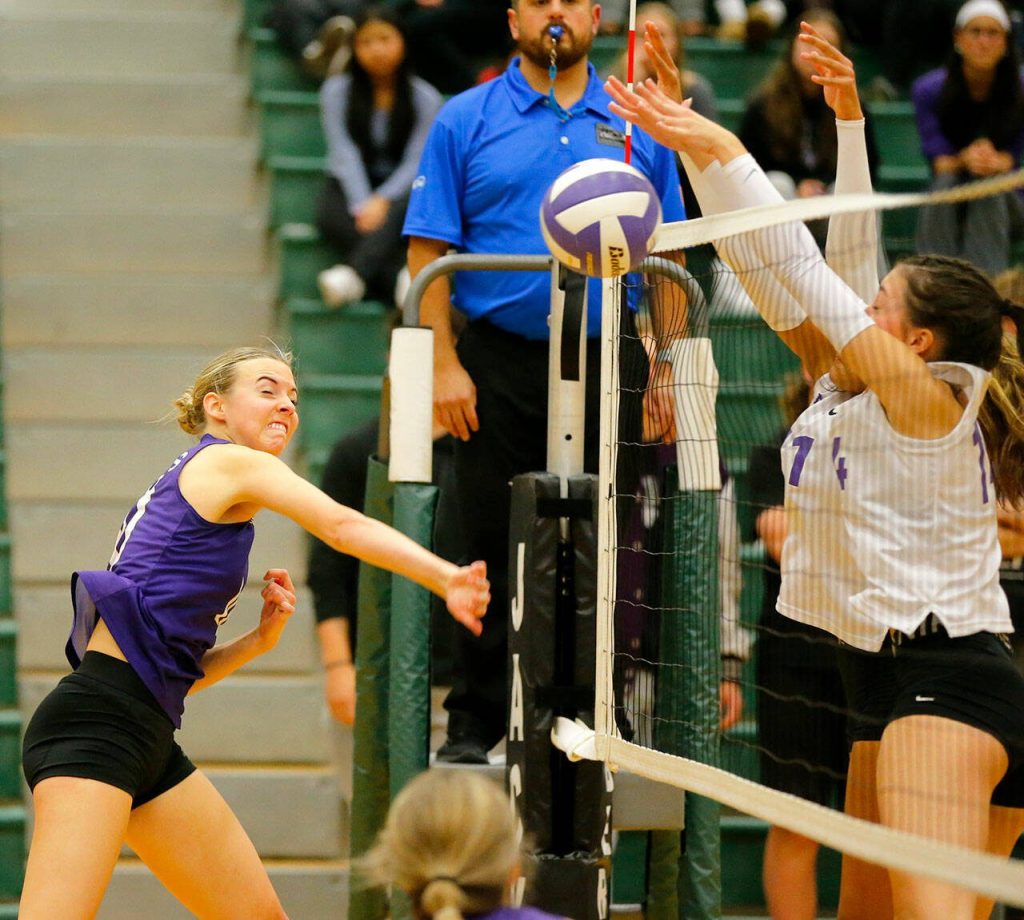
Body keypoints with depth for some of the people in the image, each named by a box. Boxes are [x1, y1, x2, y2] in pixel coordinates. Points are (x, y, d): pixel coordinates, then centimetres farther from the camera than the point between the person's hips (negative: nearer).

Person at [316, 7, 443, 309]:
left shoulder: (425, 97, 0)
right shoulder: (337, 91, 2)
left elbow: (416, 161, -7)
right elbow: (345, 153, -8)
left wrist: (382, 201, -24)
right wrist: (362, 204, -23)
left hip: (399, 189, -1)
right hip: (352, 185, 1)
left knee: (399, 212, -37)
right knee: (330, 215, -34)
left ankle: (355, 273, -62)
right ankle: (400, 283, -49)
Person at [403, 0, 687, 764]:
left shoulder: (637, 127, 9)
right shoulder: (466, 121, 3)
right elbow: (429, 252, 0)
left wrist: (665, 370, 3)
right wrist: (444, 365, -9)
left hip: (607, 362, 1)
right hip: (498, 364, -1)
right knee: (491, 550, 0)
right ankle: (475, 723, 8)